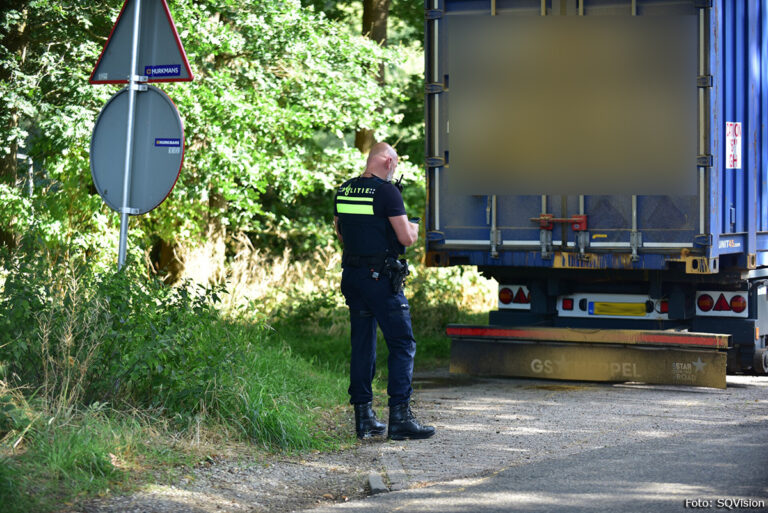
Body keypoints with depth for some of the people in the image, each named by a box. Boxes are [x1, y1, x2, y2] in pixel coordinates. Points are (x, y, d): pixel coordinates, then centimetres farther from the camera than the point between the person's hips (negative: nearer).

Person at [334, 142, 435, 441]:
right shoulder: (386, 192, -12)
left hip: (352, 276, 7)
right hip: (381, 278, -7)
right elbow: (406, 238, -12)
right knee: (402, 344, -2)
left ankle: (363, 417, 13)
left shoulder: (343, 191, 9)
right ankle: (400, 418, -8)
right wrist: (413, 229, 9)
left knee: (362, 345, 12)